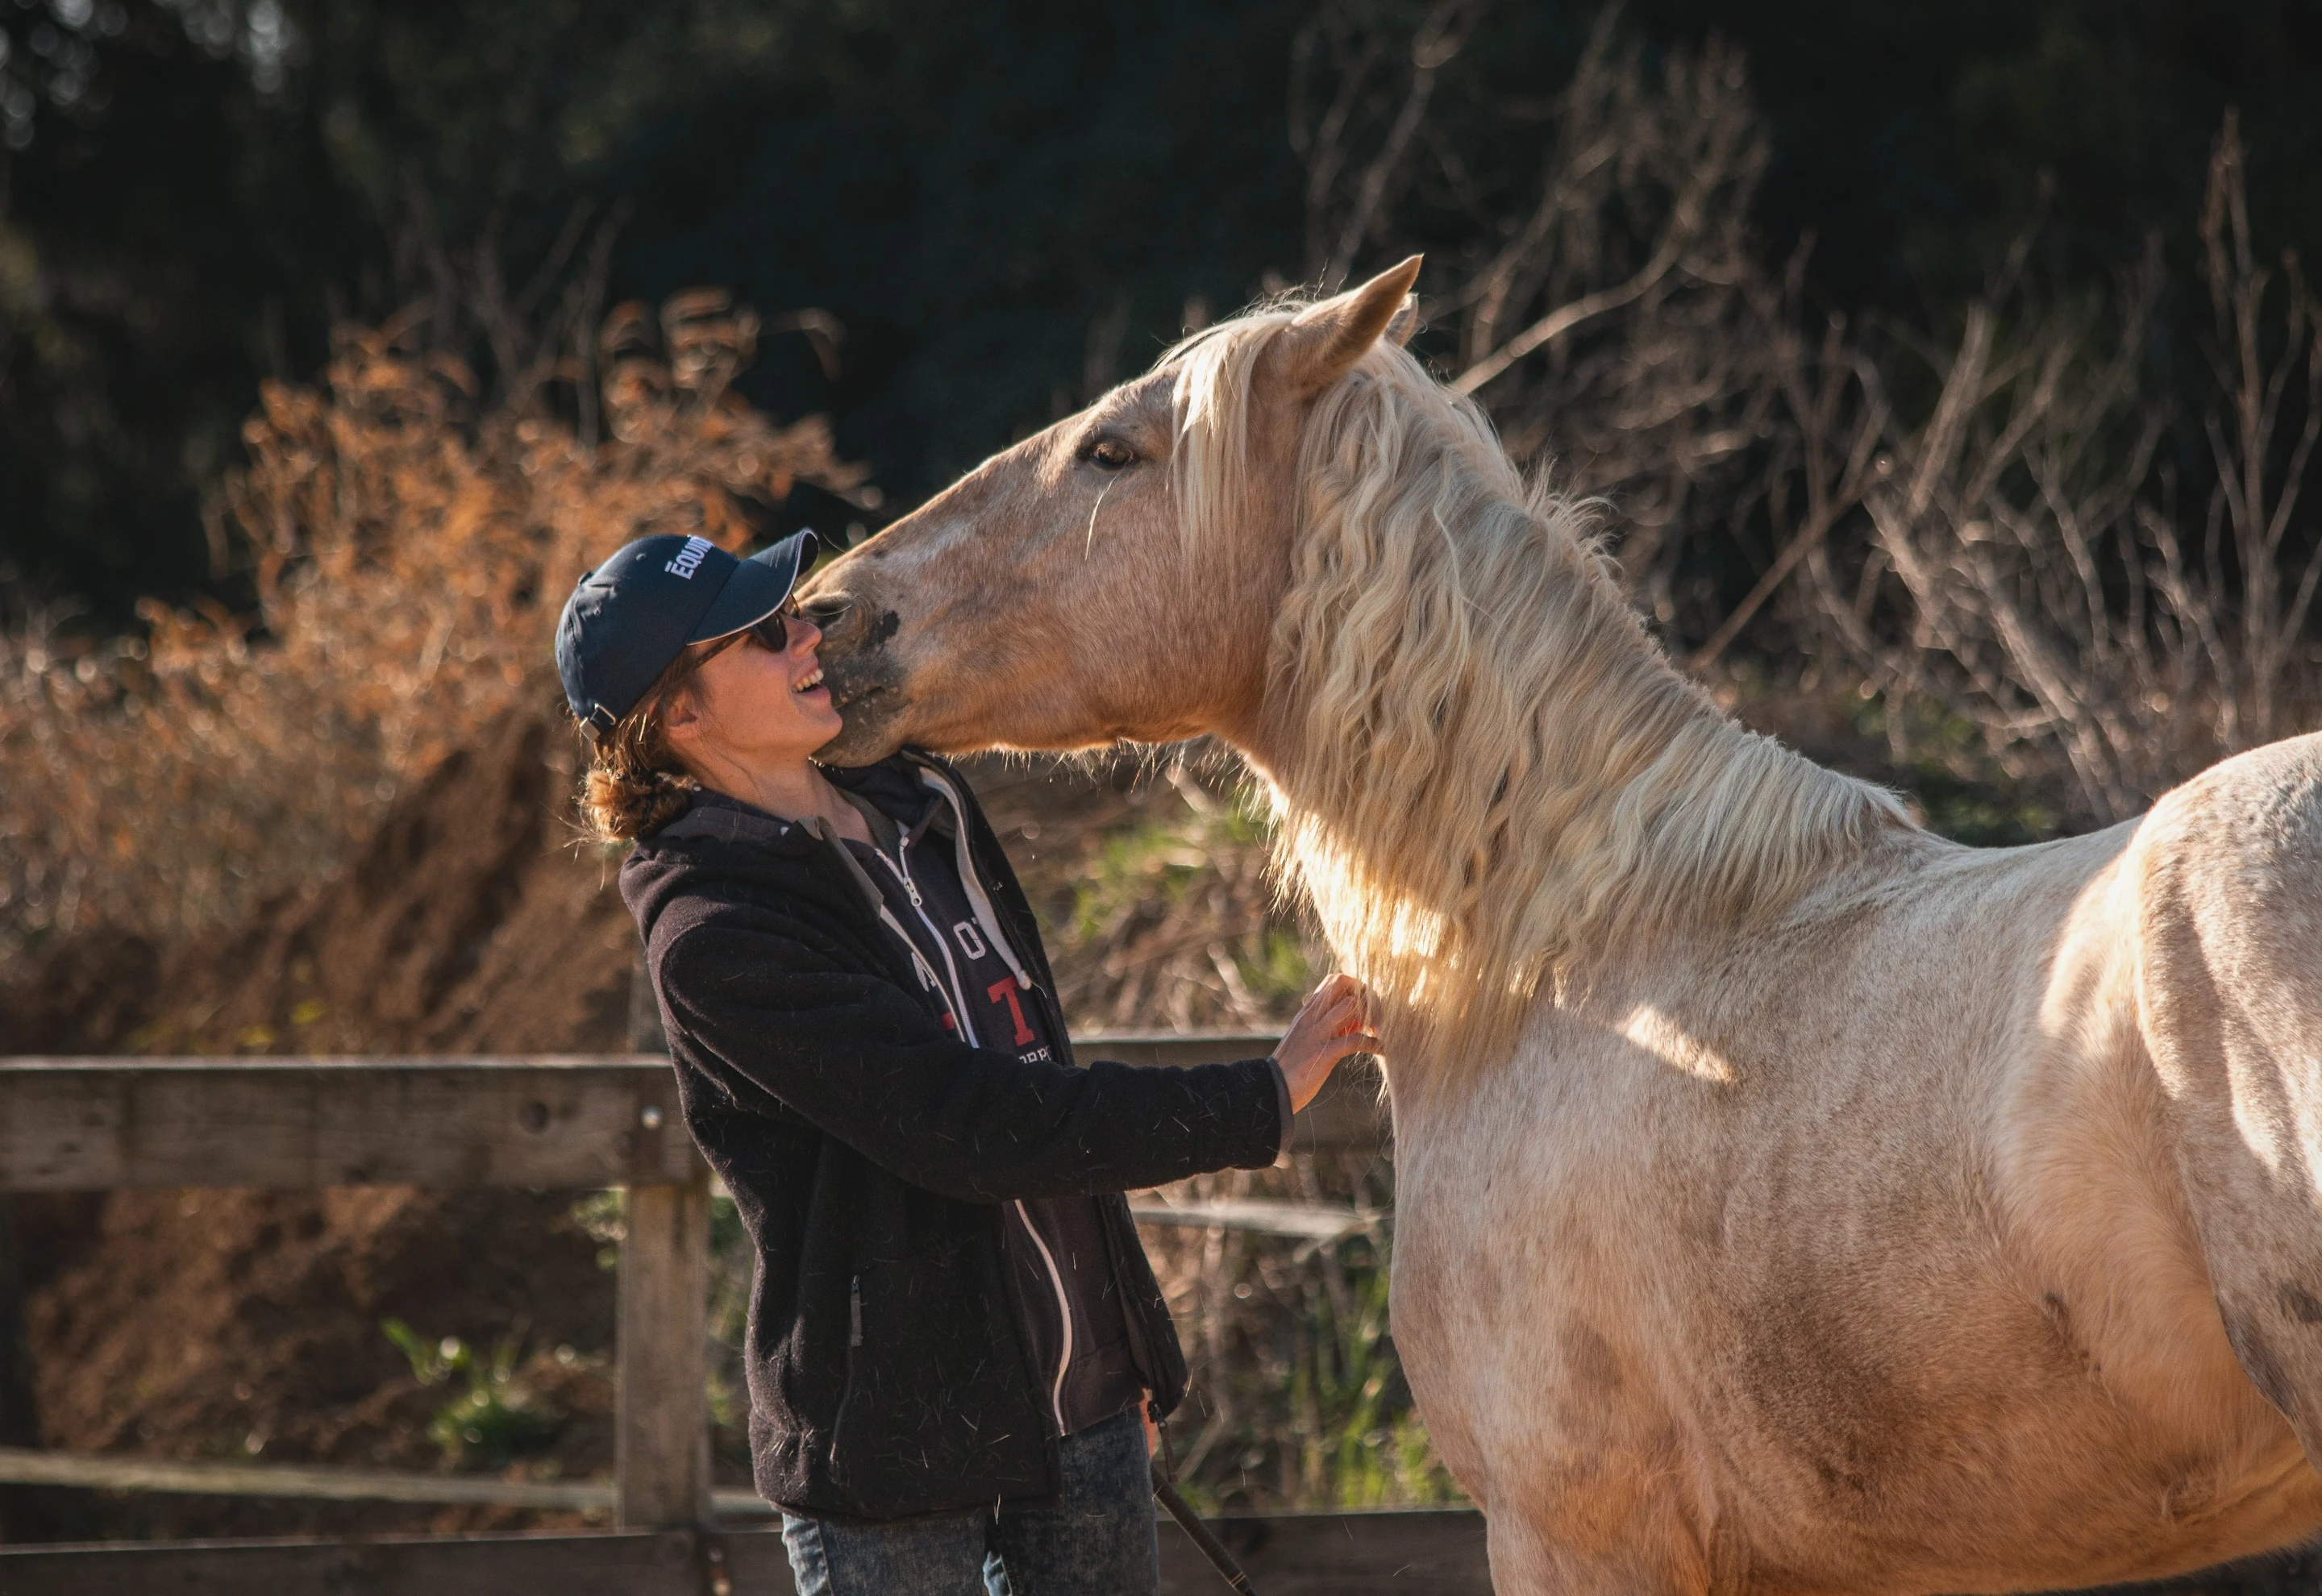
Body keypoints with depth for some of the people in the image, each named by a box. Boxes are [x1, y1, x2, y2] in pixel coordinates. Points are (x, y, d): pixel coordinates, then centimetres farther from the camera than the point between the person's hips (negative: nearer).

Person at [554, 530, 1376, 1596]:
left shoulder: (921, 808, 8)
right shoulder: (712, 936, -17)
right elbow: (970, 1129, -23)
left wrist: (1126, 1357, 20)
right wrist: (1255, 1106, -20)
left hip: (1081, 1401, 7)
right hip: (889, 1442, -7)